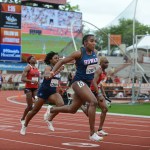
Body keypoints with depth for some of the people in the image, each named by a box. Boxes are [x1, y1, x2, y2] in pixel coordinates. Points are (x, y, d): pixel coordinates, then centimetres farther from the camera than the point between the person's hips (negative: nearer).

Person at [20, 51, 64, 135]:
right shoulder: (48, 67, -15)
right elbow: (47, 76, -39)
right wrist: (56, 71, -46)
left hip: (53, 91, 5)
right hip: (44, 91, -5)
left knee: (61, 104, -25)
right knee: (35, 110, 6)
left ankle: (49, 119, -5)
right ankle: (24, 126, 28)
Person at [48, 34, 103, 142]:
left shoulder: (95, 52, 1)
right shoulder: (79, 53, -16)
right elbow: (62, 61, -8)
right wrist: (53, 71, -19)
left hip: (87, 83, 8)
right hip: (78, 82, -8)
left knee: (72, 109, 17)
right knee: (93, 101, -28)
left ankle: (51, 110, 44)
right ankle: (92, 134, -24)